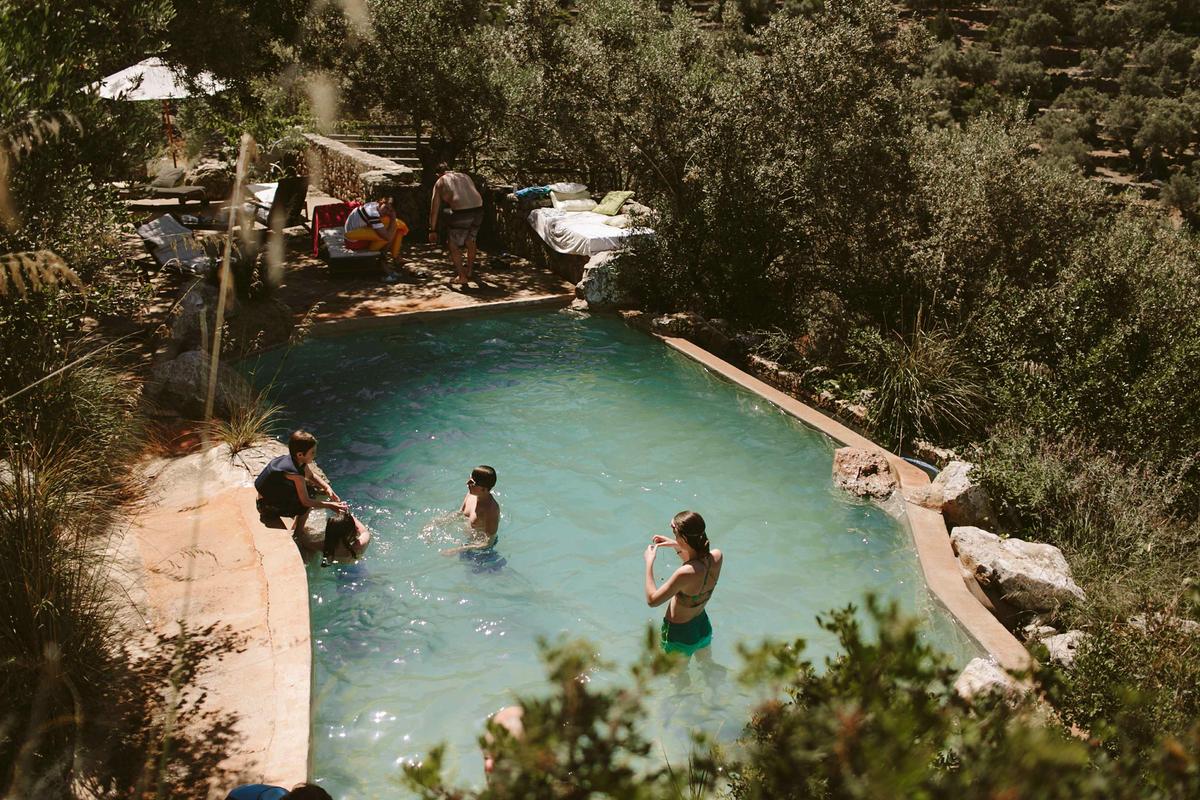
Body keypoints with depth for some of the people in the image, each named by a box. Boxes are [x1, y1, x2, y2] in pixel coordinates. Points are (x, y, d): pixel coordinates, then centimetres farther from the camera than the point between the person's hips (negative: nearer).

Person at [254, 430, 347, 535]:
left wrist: (327, 488, -1)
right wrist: (329, 505, -18)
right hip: (267, 507, -9)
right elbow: (306, 501, -24)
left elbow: (311, 475, 12)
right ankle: (298, 534, 5)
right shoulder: (295, 473, -30)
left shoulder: (295, 460, -6)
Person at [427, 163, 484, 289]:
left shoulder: (440, 182, 16)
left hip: (461, 212, -5)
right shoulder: (465, 176, 28)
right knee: (470, 240, 27)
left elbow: (434, 209, 15)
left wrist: (433, 230, 19)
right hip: (478, 209, 5)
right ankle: (469, 271, 40)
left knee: (454, 245, 12)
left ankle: (462, 276, 4)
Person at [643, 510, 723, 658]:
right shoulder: (717, 557, -18)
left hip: (680, 634, -7)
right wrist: (677, 547, 2)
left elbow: (652, 600, -25)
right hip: (704, 626, 7)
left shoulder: (685, 574, -38)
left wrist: (649, 562, -17)